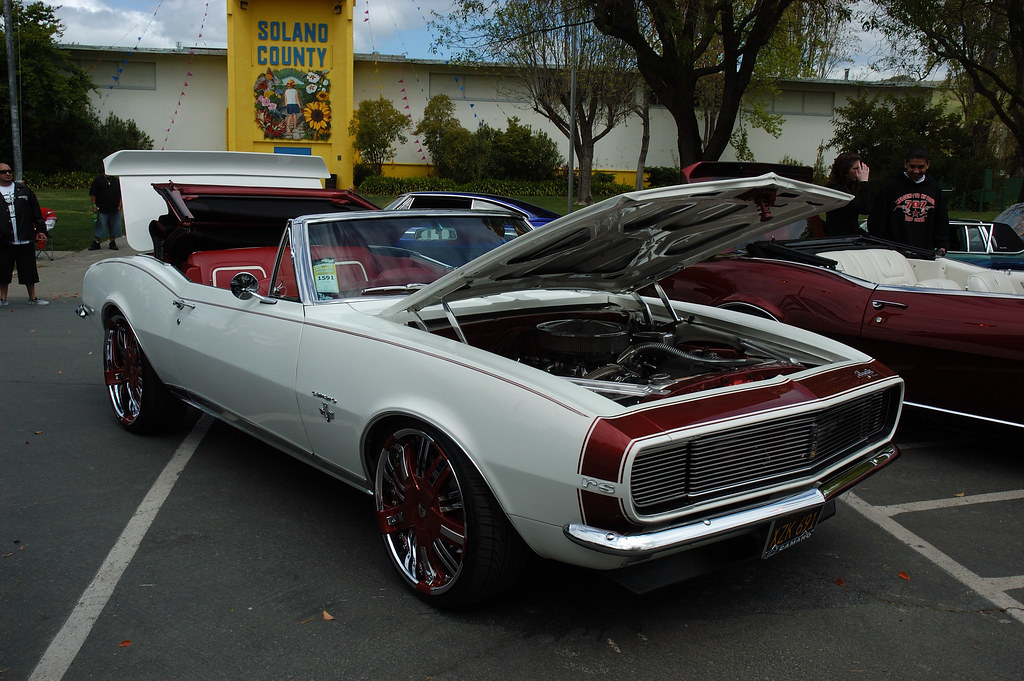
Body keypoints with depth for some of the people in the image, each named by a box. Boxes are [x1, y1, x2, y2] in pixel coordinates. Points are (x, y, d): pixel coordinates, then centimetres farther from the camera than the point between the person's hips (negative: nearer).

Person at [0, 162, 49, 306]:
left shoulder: (23, 190, 8)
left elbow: (36, 212, 10)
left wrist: (40, 230, 4)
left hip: (25, 239, 1)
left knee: (29, 270, 6)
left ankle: (32, 298, 16)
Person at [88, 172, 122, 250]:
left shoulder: (117, 180, 9)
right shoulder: (98, 180, 2)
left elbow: (121, 194, 11)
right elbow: (92, 194, 2)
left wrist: (120, 205, 1)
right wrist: (94, 205, -6)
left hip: (115, 210, 2)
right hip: (102, 209, -2)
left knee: (114, 227, 5)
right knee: (100, 226, -2)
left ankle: (113, 242, 16)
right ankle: (96, 242, 5)